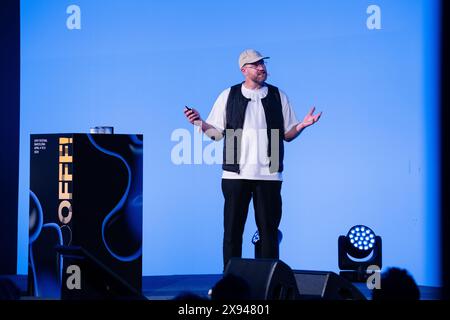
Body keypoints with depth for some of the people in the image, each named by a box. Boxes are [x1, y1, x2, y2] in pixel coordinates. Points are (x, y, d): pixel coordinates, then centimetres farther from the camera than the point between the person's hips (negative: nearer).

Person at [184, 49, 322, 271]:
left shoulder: (278, 96, 10)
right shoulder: (228, 96, 7)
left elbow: (287, 134, 11)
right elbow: (216, 133, 7)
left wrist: (302, 125, -8)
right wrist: (200, 123, -10)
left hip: (269, 175, 1)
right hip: (235, 174, 0)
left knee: (269, 230, 2)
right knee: (232, 229, 2)